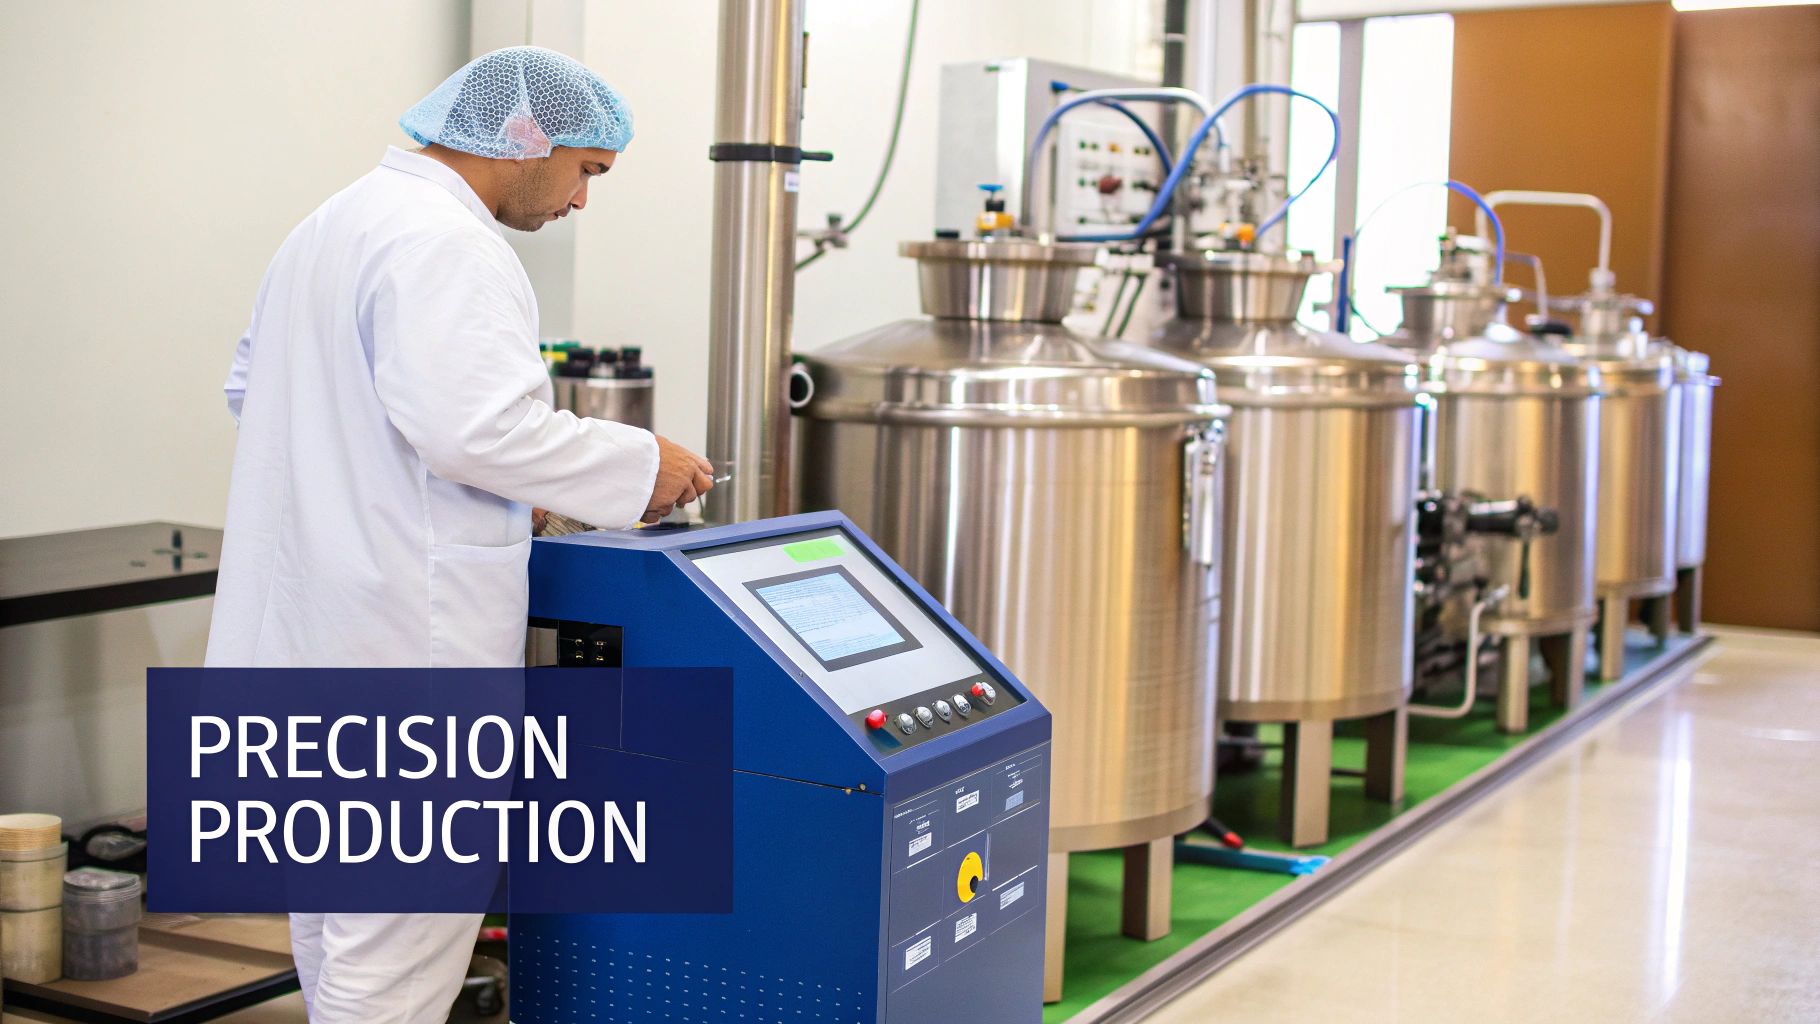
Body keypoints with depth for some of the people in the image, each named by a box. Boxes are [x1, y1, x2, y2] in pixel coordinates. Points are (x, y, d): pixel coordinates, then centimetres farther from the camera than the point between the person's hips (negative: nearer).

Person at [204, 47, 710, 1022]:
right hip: (404, 639, -11)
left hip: (307, 622, 11)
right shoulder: (443, 244, -17)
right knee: (403, 935, -4)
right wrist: (640, 466, -16)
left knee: (336, 903, 18)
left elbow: (250, 384, 24)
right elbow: (479, 425, -27)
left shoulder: (328, 226, 17)